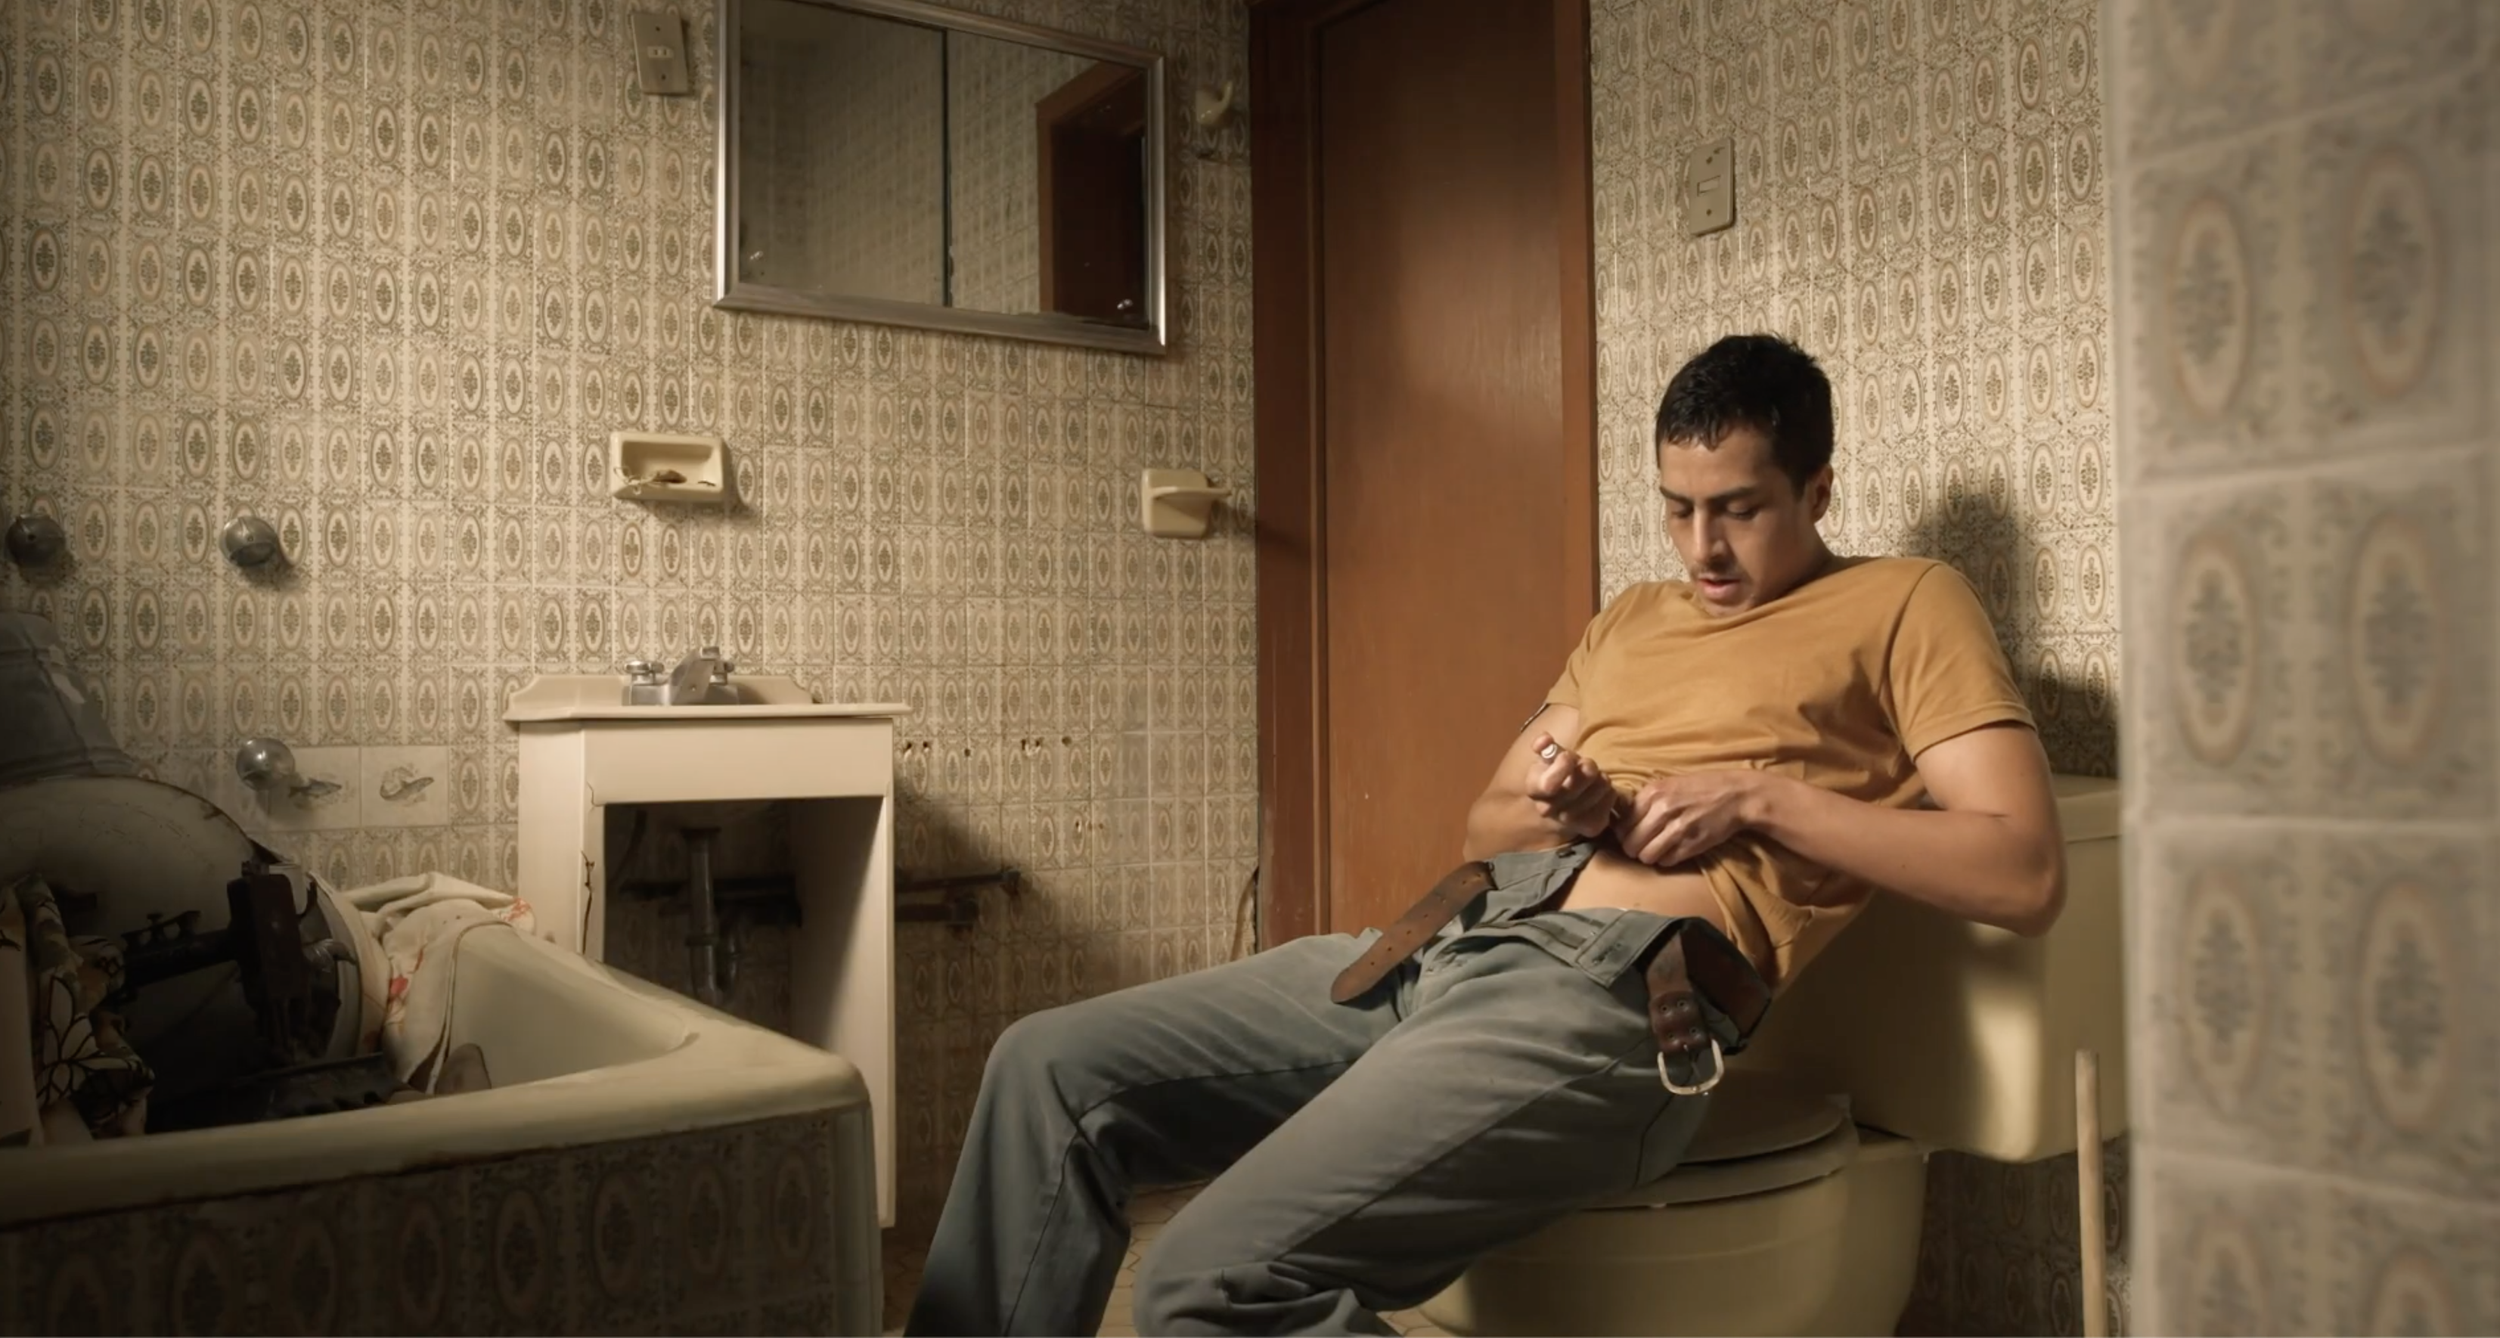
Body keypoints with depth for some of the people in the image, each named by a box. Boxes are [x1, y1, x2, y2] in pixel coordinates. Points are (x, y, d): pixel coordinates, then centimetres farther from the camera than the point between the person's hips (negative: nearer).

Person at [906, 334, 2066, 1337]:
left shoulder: (1905, 605, 9)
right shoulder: (1630, 620, 28)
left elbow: (2026, 873, -2)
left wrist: (1762, 798, -9)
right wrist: (1545, 810, 3)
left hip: (1614, 988, -8)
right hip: (1442, 947, 8)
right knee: (1052, 1069, -4)